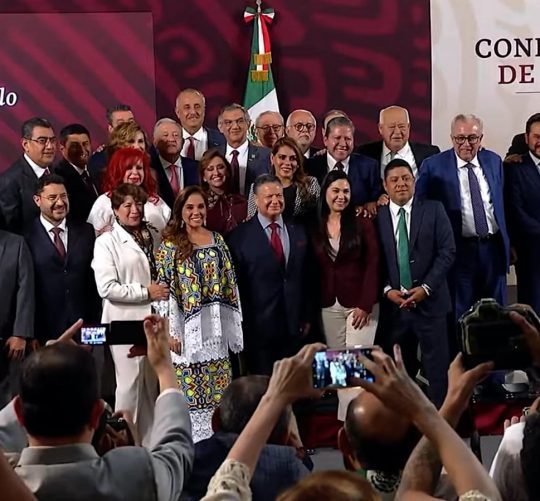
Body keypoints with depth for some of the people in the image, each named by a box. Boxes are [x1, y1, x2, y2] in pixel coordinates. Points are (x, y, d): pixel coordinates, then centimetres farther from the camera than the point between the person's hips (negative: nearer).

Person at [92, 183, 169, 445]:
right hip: (126, 321, -5)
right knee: (130, 383, -1)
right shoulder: (107, 241, -5)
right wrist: (146, 292, -13)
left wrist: (164, 290, 4)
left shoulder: (154, 236, 10)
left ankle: (150, 441, 20)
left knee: (152, 383, 10)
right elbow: (106, 288, -13)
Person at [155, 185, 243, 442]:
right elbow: (164, 288, -6)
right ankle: (193, 439, 7)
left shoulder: (217, 240, 10)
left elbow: (230, 283, 12)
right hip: (188, 325, -4)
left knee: (218, 386, 8)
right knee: (190, 386, -1)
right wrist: (169, 331, -13)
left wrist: (234, 325, 9)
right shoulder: (170, 243, -2)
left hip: (216, 327, 4)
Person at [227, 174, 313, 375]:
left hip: (293, 328, 4)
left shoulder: (298, 232, 10)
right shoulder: (240, 236, -5)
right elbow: (236, 284, -5)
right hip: (258, 328, -4)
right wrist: (242, 325, -6)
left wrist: (307, 317, 11)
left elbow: (307, 278, 13)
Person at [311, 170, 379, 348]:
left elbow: (372, 265, -6)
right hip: (328, 306, 3)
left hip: (358, 304, -3)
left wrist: (366, 305, -13)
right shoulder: (315, 227, 7)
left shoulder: (363, 223, -2)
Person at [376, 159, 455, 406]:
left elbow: (447, 252, -3)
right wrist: (387, 290, -8)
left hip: (430, 301, -1)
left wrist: (426, 288, -11)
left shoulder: (434, 210, 3)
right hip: (393, 304, 1)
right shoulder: (377, 216, 6)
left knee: (437, 366, 1)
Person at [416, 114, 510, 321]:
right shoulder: (433, 166, -6)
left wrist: (507, 243, 12)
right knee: (459, 315, 3)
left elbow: (501, 203, 14)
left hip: (493, 248, 4)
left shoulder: (494, 161, 8)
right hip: (458, 250, -4)